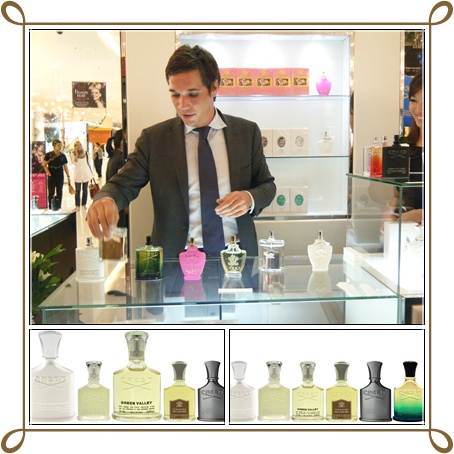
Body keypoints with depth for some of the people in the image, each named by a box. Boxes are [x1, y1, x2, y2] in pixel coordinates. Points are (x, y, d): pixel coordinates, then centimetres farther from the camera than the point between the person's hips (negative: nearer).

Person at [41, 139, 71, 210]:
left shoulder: (63, 156, 4)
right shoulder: (49, 155, -4)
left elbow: (65, 166, 9)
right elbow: (44, 165, -3)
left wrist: (68, 176, 5)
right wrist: (48, 173, -10)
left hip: (60, 176, 3)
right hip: (51, 177, -3)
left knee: (59, 192, 7)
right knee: (51, 192, -2)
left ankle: (58, 206, 15)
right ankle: (51, 207, 3)